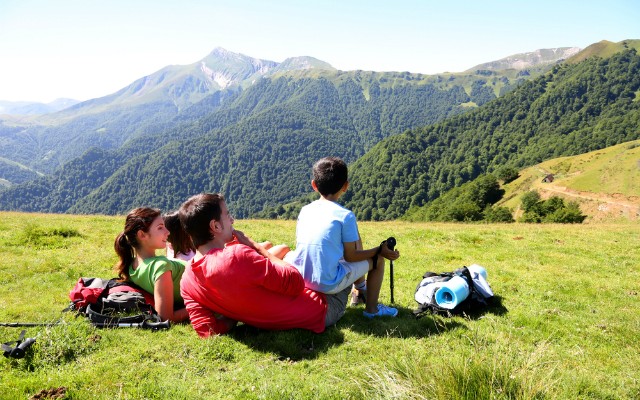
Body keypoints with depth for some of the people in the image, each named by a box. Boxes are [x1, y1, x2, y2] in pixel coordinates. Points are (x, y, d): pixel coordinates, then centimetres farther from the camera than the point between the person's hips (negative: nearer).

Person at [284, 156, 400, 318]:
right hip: (329, 285, -6)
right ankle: (371, 309, 24)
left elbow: (300, 245, 13)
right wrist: (380, 250, 7)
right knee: (377, 259, 14)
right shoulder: (346, 216, -11)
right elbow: (350, 257, -7)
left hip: (299, 279, 7)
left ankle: (360, 288, 46)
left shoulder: (304, 210, 5)